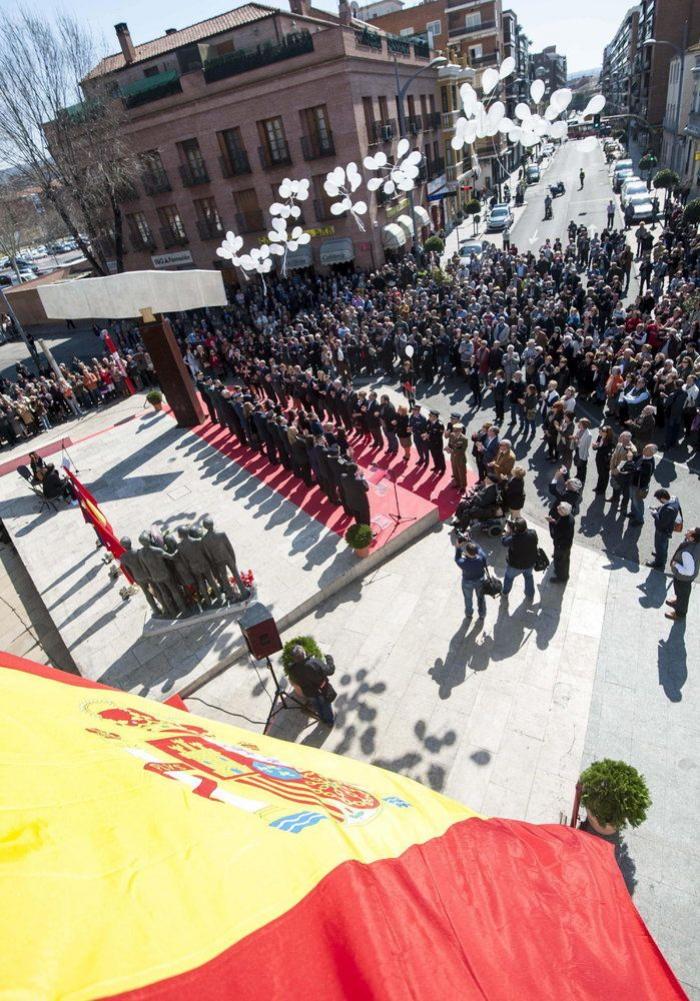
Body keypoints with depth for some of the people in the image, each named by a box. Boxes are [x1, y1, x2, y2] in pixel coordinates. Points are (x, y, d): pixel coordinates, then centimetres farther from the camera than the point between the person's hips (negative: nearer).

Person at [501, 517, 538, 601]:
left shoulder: (513, 539, -37)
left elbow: (504, 542, -16)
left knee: (509, 577, 28)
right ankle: (530, 595, 50)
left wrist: (508, 532, -6)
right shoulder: (533, 533, -27)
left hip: (515, 565, -3)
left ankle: (505, 593, 52)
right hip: (530, 563, 3)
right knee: (529, 576, 33)